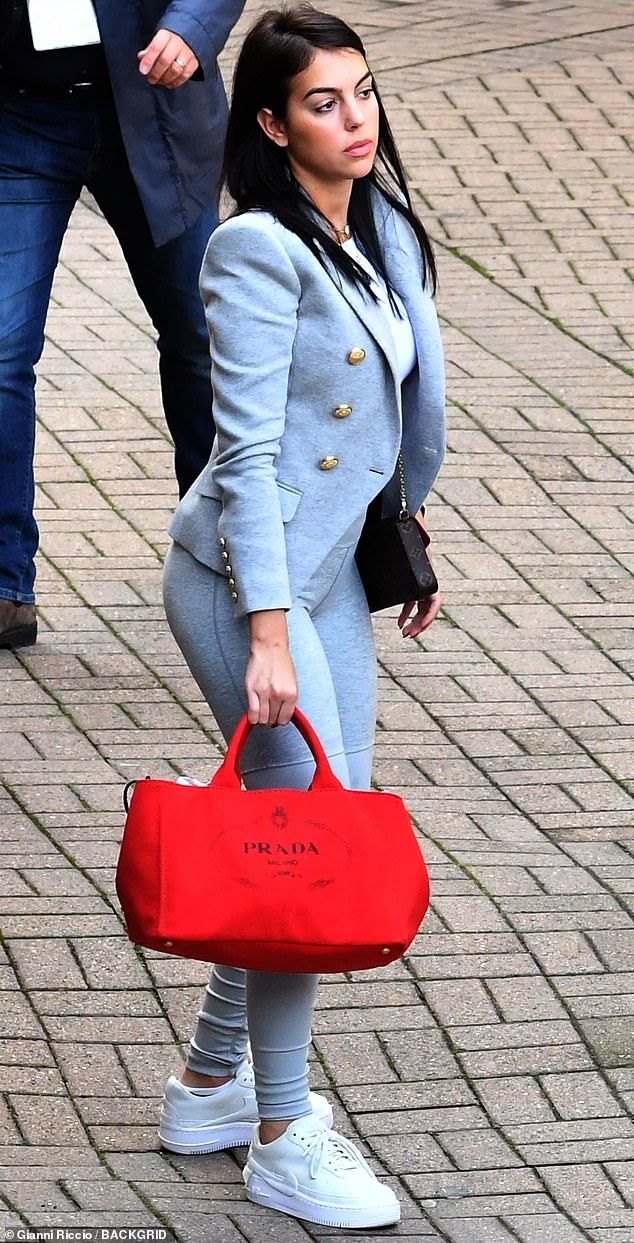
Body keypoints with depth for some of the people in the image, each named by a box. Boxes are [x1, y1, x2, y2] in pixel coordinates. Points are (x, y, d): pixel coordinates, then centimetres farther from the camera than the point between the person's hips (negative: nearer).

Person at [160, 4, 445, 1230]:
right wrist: (267, 631, -22)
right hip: (246, 575, -8)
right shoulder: (260, 253, -19)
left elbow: (416, 401, 16)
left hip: (330, 570, 8)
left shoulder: (385, 227, 5)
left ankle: (213, 1083, 26)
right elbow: (247, 452, -21)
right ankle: (283, 1142, 6)